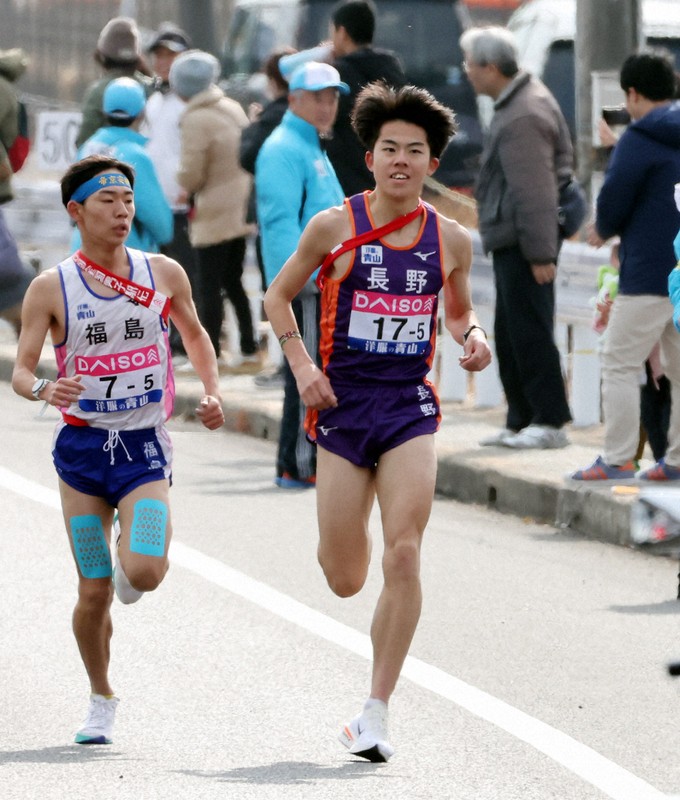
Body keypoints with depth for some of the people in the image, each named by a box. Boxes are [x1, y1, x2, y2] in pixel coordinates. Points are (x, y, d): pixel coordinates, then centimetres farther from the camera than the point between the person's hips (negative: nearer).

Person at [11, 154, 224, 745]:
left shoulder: (164, 274, 1)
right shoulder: (51, 289, -4)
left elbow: (195, 335, 19)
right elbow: (21, 370, -6)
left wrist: (213, 391, 5)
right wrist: (44, 390, -28)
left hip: (144, 447, 0)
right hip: (82, 449, 0)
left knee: (144, 574, -20)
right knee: (93, 591, 2)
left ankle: (133, 562, 19)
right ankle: (101, 699, 25)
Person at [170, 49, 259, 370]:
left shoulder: (195, 120, -18)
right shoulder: (233, 109, 5)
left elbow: (191, 176, -17)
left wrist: (187, 185, 5)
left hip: (214, 215, -8)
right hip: (240, 209, 8)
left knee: (209, 286, 0)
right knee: (233, 282, 17)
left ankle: (211, 354, 2)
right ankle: (249, 350, 18)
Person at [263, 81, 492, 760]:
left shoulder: (451, 239, 4)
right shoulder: (334, 226, -3)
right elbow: (278, 296, 9)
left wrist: (473, 338, 0)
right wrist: (302, 365, -4)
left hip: (409, 407, 1)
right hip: (343, 405, -1)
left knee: (403, 556, -16)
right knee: (344, 581, 3)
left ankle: (376, 712, -9)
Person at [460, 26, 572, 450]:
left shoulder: (521, 118, -19)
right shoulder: (526, 97, 14)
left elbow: (535, 191, -24)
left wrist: (540, 252, -25)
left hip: (523, 240, -11)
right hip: (512, 239, 11)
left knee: (528, 331, -9)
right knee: (510, 335, 14)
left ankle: (550, 422, -7)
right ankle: (522, 421, 19)